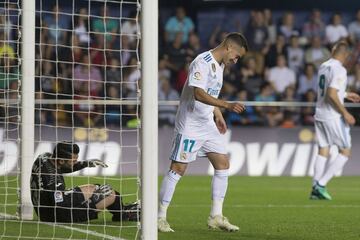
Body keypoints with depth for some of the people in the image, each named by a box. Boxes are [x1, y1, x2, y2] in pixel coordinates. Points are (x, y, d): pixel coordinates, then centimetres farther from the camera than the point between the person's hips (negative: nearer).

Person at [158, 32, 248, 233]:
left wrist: (218, 115, 14)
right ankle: (161, 217, 1)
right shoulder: (202, 62, -18)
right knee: (178, 168, -6)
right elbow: (199, 94, -30)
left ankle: (216, 217, 7)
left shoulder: (220, 65, 12)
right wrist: (228, 105, -38)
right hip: (190, 124, -9)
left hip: (208, 125, 9)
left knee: (223, 164, 2)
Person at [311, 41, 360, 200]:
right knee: (345, 152, 2)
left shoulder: (323, 67, 10)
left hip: (319, 115, 8)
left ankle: (316, 189, 6)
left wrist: (346, 95, 32)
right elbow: (332, 94, -23)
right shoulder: (339, 69, -15)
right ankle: (321, 184, -6)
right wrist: (345, 113, -17)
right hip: (333, 116, -8)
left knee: (323, 151, 11)